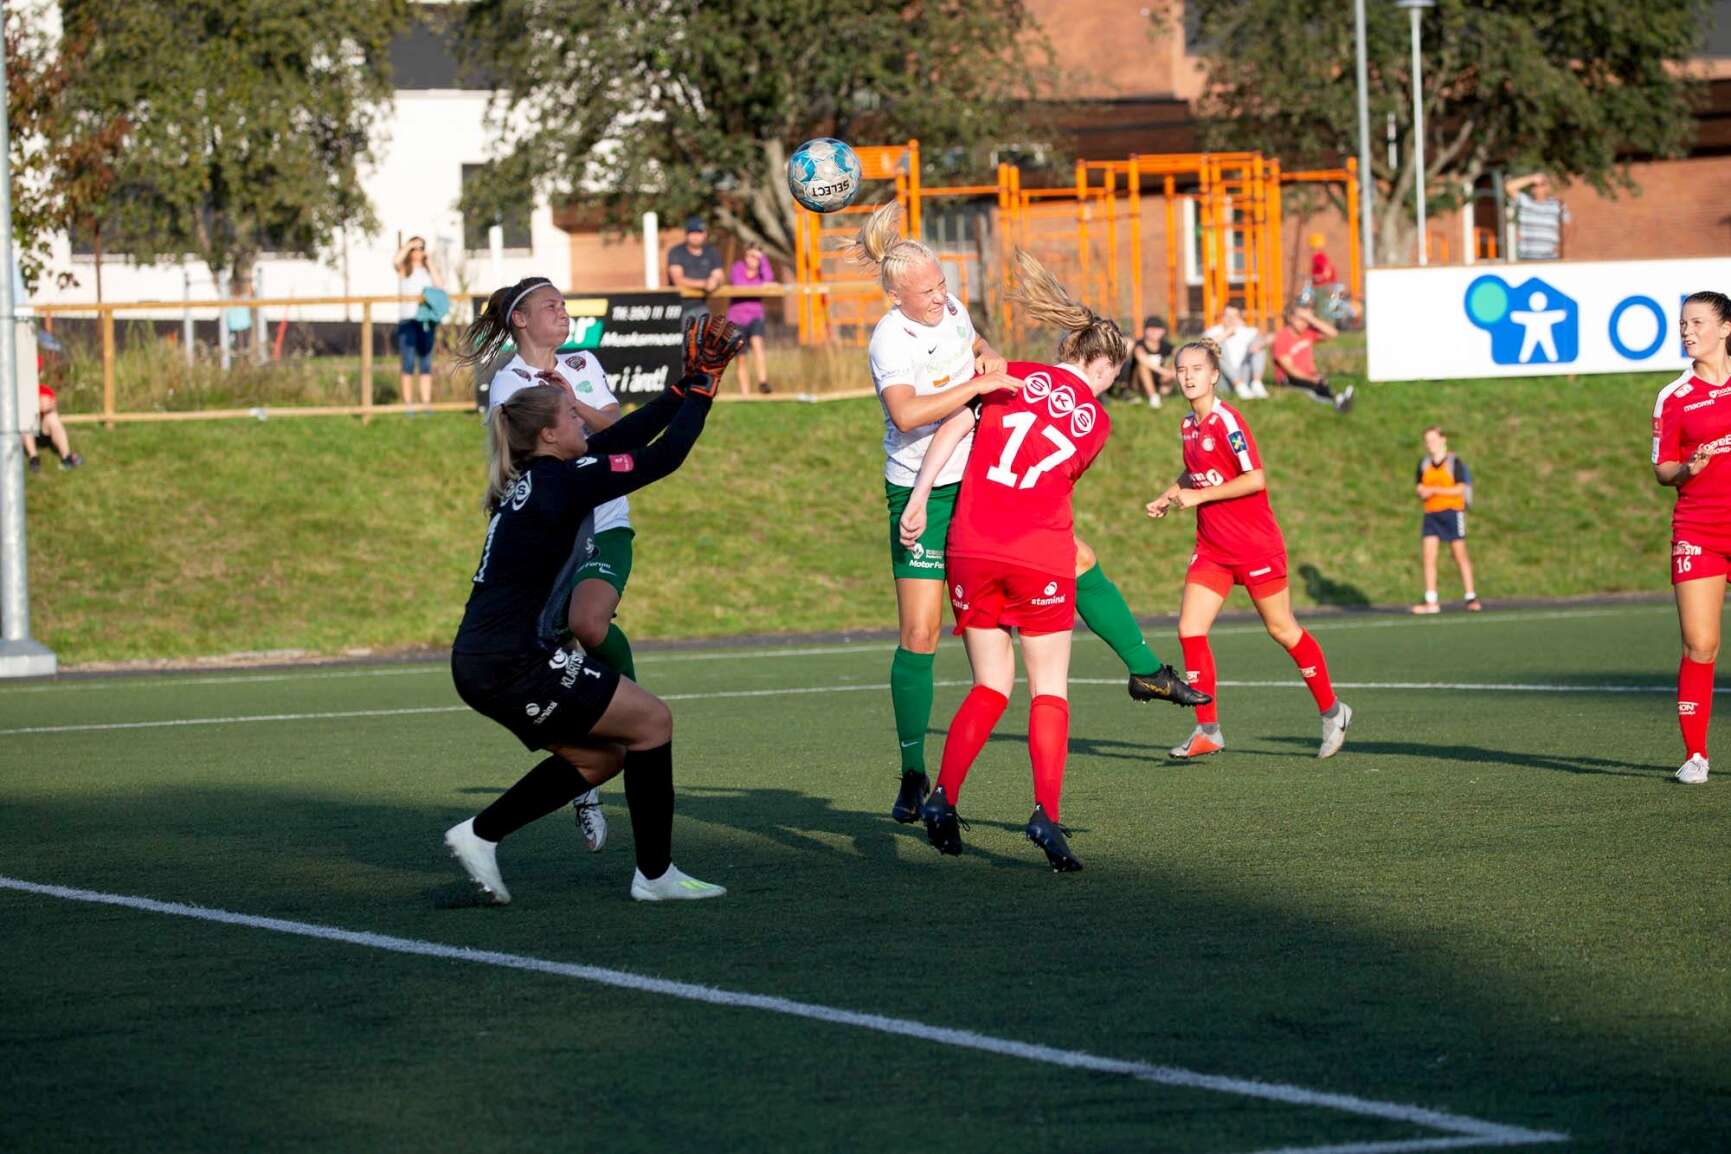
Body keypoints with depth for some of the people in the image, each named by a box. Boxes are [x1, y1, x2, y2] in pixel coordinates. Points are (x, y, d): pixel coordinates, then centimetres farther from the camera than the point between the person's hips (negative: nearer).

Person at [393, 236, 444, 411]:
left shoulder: (429, 269, 16)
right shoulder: (404, 269, 7)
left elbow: (440, 286, 0)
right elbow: (395, 261, -16)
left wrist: (430, 264, 2)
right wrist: (410, 245, -8)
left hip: (426, 320, 3)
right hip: (407, 319, -3)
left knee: (426, 364, 4)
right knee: (408, 364, -6)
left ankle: (426, 403, 5)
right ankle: (408, 403, -6)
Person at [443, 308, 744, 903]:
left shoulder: (530, 476, 12)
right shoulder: (561, 481, -14)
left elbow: (628, 433, 20)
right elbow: (664, 456, -10)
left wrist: (686, 385, 18)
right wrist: (702, 386, 1)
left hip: (482, 664, 10)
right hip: (510, 666, -10)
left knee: (601, 755, 18)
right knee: (652, 721, 2)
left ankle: (479, 834, 15)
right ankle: (654, 874, 9)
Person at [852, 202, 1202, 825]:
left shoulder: (950, 308, 0)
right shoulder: (890, 340, -21)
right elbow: (907, 414, -38)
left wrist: (988, 354, 0)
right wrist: (979, 384, -35)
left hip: (983, 477, 7)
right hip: (922, 493, -7)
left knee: (1078, 559, 6)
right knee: (919, 635, -6)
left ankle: (1145, 670, 23)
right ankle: (913, 777, 2)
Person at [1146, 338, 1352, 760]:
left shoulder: (1227, 421, -16)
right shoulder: (1190, 424, 8)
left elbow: (1255, 479, -22)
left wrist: (1198, 496, -20)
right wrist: (1168, 497, 9)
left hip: (1255, 545, -7)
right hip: (1212, 548, 7)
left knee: (1282, 629, 4)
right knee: (1189, 629, -6)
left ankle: (1332, 711, 23)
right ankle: (1208, 731, -1)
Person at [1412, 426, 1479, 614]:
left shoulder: (1454, 462, -5)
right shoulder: (1424, 464, 11)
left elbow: (1460, 488, -12)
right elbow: (1420, 490, 13)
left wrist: (1435, 490, -17)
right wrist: (1422, 493, -11)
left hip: (1452, 512, -5)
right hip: (1431, 514, 5)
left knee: (1460, 555, 0)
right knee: (1428, 555, -6)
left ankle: (1471, 598, 8)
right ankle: (1431, 602, -6)